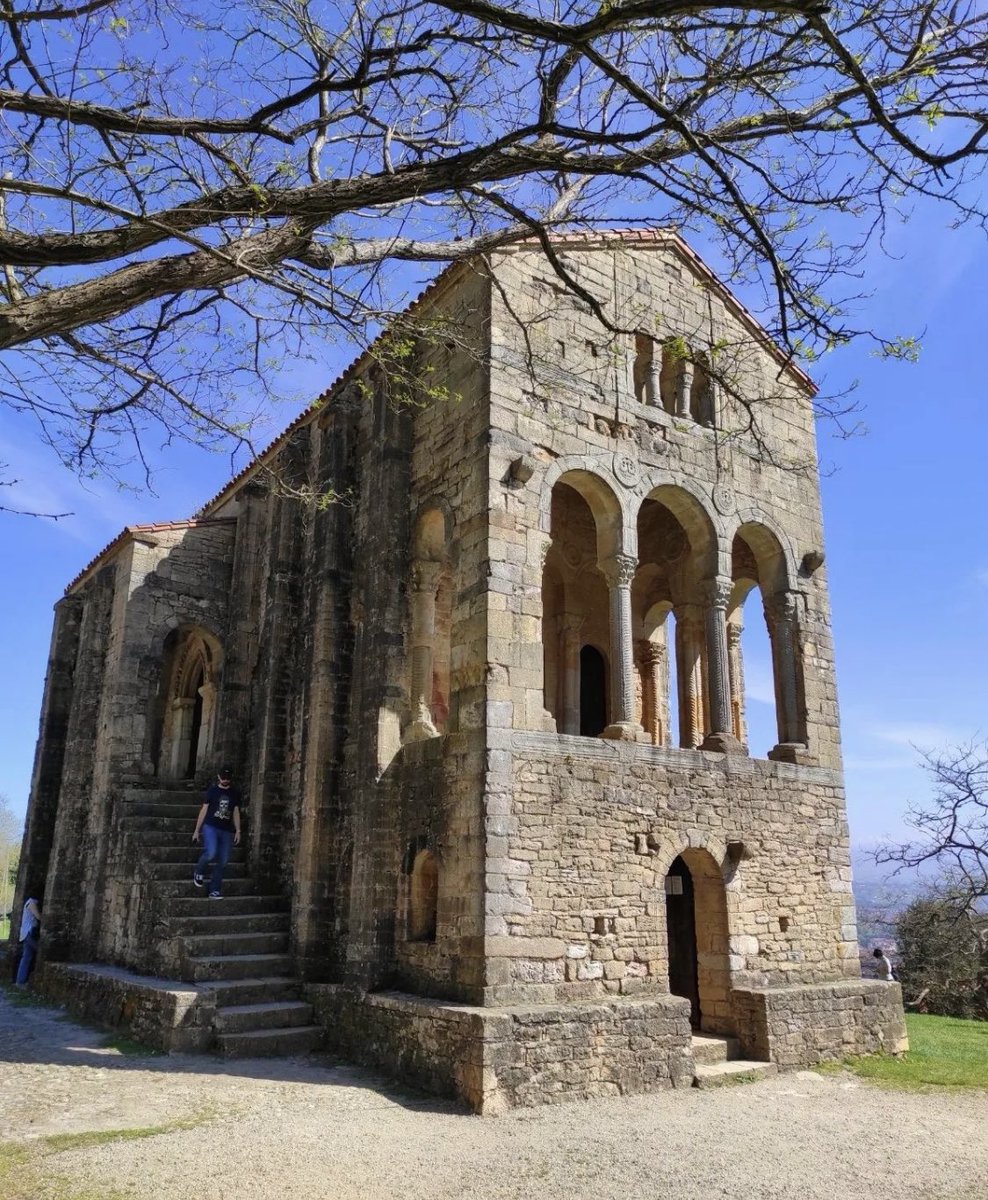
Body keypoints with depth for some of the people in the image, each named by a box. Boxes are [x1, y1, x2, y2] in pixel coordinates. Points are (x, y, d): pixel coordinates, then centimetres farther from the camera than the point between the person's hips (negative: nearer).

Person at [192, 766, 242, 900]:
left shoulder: (235, 794, 10)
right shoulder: (212, 791, 3)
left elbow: (236, 812, 12)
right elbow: (204, 810, 5)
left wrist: (238, 831, 3)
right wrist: (197, 830, 4)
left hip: (227, 830, 3)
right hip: (210, 827, -3)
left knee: (222, 861, 1)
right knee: (211, 853, -25)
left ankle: (215, 891, 12)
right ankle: (198, 872, 5)